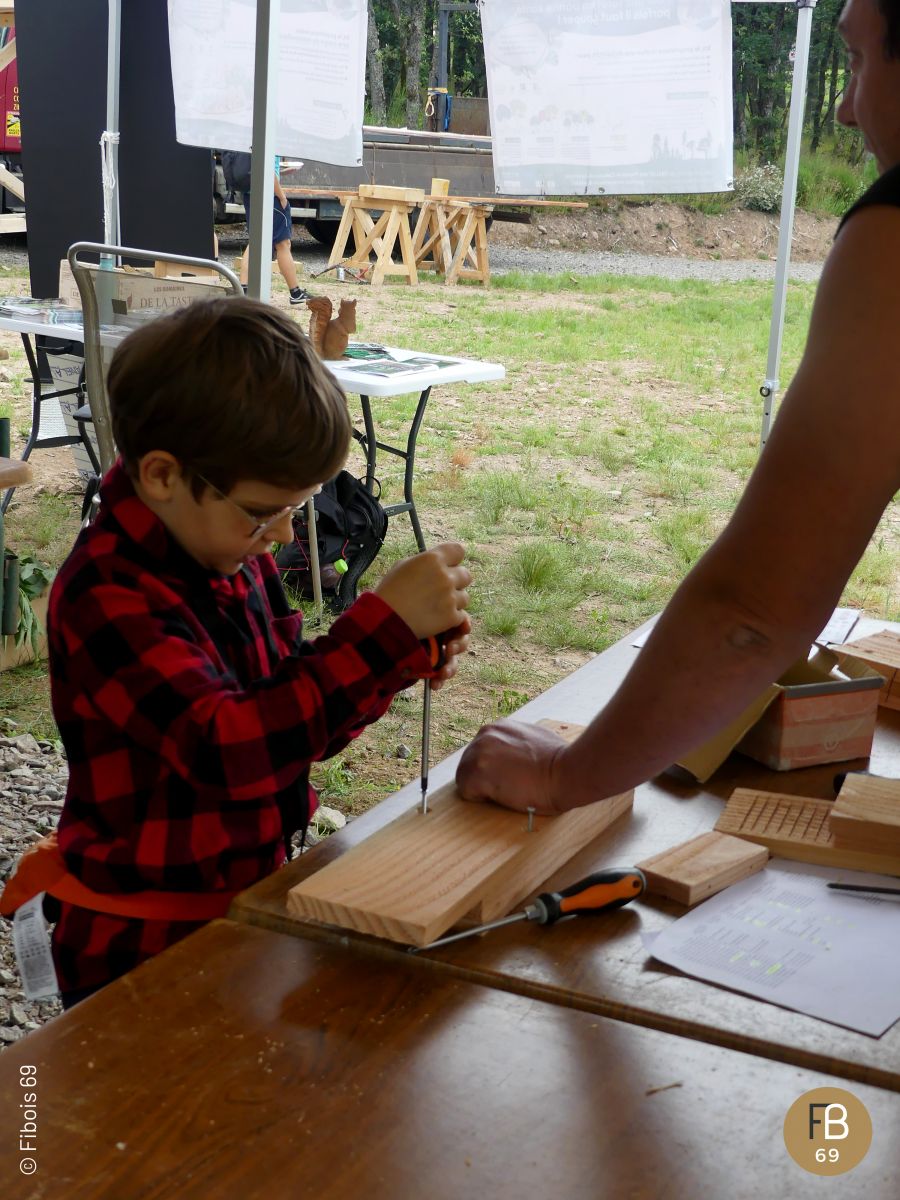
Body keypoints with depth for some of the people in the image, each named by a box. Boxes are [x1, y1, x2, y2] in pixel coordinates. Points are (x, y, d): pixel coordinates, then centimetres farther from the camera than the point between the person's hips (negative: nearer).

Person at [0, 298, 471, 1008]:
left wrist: (404, 658, -4)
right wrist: (384, 625, -33)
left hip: (248, 905, 7)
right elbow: (231, 748, -33)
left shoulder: (236, 559, 4)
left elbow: (294, 720, 13)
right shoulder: (106, 596, -22)